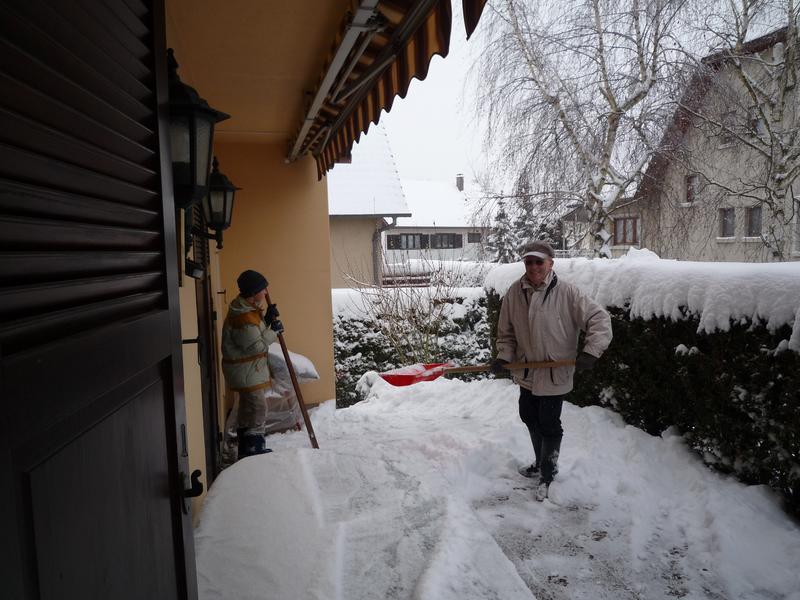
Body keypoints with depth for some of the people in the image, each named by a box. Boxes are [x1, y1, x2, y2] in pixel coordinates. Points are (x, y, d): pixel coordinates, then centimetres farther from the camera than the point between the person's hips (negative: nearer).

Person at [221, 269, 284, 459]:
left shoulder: (250, 309, 7)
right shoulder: (243, 318, -26)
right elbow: (255, 345, -25)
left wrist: (267, 319, 1)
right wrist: (274, 331, -17)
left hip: (250, 368, 11)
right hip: (245, 370, -11)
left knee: (248, 407, 19)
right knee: (258, 407, -4)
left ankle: (247, 447, 31)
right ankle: (253, 446, 6)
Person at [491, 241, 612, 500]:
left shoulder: (567, 293, -17)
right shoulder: (514, 293, -5)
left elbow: (599, 319, -15)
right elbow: (507, 332, 4)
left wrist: (590, 351, -24)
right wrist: (504, 356, -9)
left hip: (555, 374, -5)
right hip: (526, 372, 5)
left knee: (549, 425, 2)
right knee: (530, 419, 20)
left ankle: (547, 474, 25)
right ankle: (542, 463, 44)